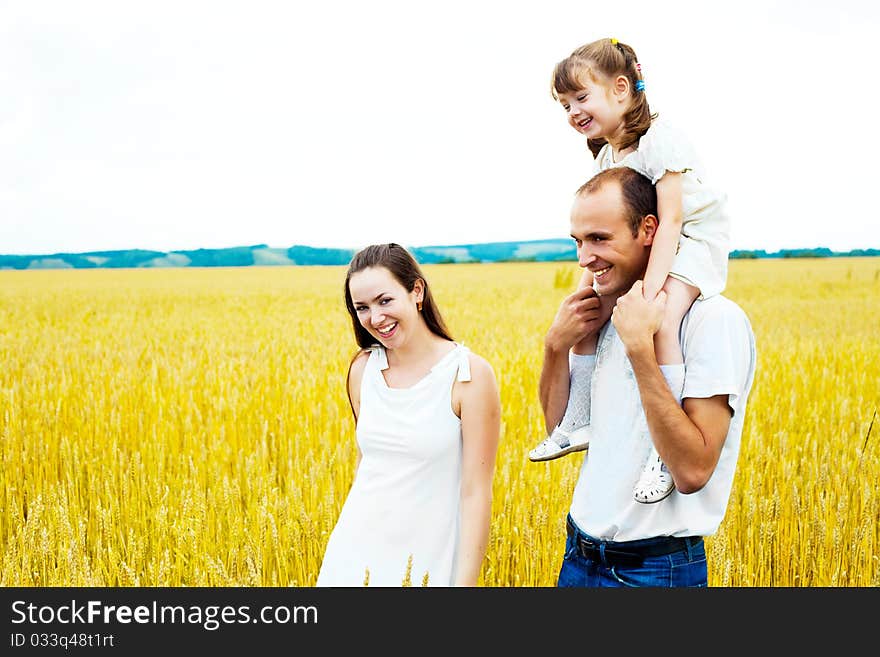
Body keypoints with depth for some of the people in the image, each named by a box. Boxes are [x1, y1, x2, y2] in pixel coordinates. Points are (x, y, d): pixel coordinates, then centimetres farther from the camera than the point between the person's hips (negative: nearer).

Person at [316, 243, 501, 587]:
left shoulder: (470, 374, -14)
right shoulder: (363, 368, 1)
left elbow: (476, 493, -13)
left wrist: (466, 582, -15)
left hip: (427, 557, -4)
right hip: (356, 552, 4)